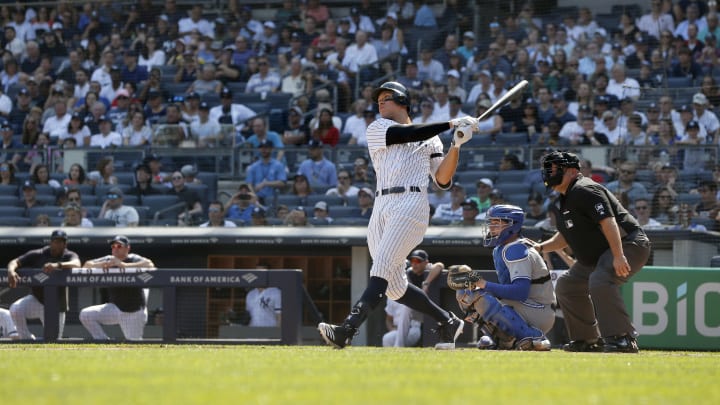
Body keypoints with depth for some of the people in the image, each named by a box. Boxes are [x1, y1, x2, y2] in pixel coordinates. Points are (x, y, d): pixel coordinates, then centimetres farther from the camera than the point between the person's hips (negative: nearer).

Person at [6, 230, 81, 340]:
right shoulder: (37, 255, -3)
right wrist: (11, 271, -34)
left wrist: (58, 265, -49)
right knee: (15, 309, -31)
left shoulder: (70, 256, -6)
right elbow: (15, 262, -9)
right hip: (36, 300, 0)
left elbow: (76, 264, -29)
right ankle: (27, 340, -10)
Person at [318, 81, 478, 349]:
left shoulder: (430, 139, 15)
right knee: (395, 287, 2)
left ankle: (347, 330, -37)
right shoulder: (377, 129, 18)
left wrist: (456, 145, -5)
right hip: (382, 207, 5)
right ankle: (448, 322, 20)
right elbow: (409, 134, -2)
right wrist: (452, 124, -4)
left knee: (382, 267, -22)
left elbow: (443, 181, 7)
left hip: (412, 204, -5)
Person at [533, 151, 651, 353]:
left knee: (599, 282, -34)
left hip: (628, 244, -11)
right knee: (567, 285, 14)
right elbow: (565, 237, 26)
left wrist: (618, 257, -36)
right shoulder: (565, 199, 15)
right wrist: (540, 247, 11)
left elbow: (608, 222, -28)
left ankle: (623, 338, -33)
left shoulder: (584, 191, -18)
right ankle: (588, 340, 20)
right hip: (596, 256, 11)